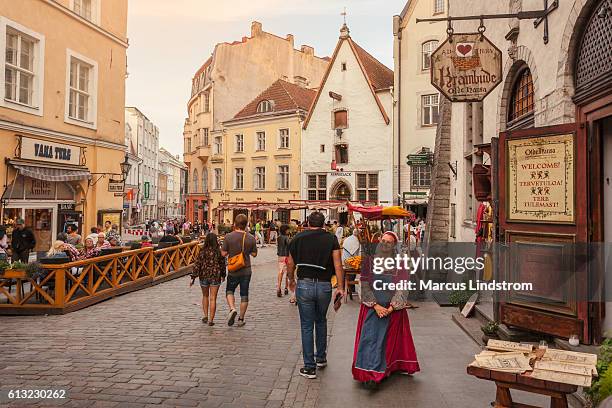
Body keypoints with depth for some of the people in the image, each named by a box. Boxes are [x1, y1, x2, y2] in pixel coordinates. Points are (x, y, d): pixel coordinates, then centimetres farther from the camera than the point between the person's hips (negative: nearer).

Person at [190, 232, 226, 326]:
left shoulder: (202, 252, -7)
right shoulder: (219, 252, -7)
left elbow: (197, 265, -6)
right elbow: (223, 265, 2)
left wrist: (193, 277, -1)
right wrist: (223, 275, 18)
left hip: (204, 276, 1)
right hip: (215, 277, -1)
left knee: (205, 296, 22)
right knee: (213, 298, 3)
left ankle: (205, 316, 23)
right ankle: (211, 320, 4)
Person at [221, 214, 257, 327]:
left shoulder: (229, 237, -11)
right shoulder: (251, 238, -6)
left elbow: (223, 253, -8)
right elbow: (254, 254, 2)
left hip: (233, 271, -1)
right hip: (246, 271, 1)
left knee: (229, 291, 19)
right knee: (244, 295, 11)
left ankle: (232, 309, -5)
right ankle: (241, 319, 16)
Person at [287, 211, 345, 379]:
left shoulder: (298, 238, 3)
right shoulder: (331, 239, 0)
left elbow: (290, 263, 9)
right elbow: (338, 264, -8)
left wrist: (291, 281, 24)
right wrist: (341, 287, -4)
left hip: (304, 285, -1)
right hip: (324, 285, 1)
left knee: (307, 326, 6)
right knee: (321, 322, 23)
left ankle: (309, 367, 9)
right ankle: (321, 358, 33)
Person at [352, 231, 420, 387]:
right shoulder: (370, 262, 1)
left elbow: (403, 288, -5)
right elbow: (365, 286, -4)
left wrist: (391, 308, -14)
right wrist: (376, 306, -12)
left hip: (393, 309, 0)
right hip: (371, 308, 1)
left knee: (386, 340, 1)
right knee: (369, 338, -3)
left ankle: (377, 373, 5)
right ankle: (368, 372, 5)